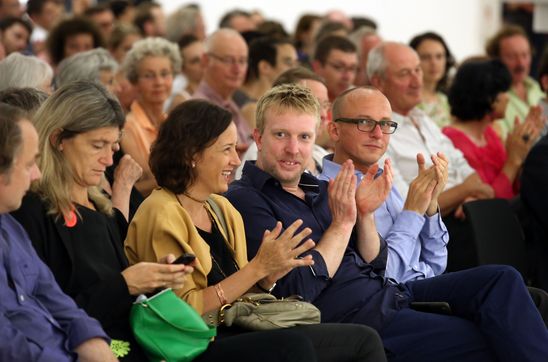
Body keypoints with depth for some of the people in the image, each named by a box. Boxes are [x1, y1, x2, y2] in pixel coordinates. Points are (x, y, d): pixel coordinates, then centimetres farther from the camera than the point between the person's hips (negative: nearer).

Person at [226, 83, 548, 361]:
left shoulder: (317, 188, 17)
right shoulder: (246, 199, -8)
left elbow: (374, 265, 15)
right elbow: (298, 290, -17)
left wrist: (365, 214, -2)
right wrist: (342, 223, -12)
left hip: (389, 294, 8)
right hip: (352, 317, -8)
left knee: (502, 279, -8)